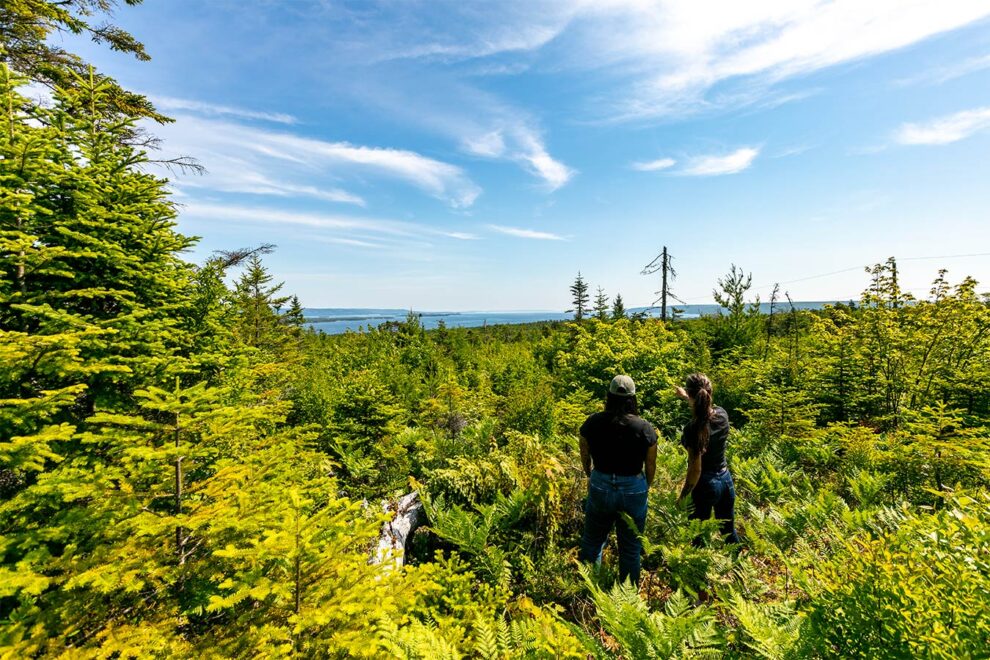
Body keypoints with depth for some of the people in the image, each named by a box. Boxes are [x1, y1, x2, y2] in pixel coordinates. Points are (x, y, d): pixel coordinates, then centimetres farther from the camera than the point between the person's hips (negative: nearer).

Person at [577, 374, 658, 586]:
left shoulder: (592, 423, -11)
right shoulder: (645, 428, -14)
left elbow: (585, 459, 2)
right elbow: (650, 467, -4)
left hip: (600, 488, 1)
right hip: (634, 491, -1)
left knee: (592, 542, 23)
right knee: (630, 549, 19)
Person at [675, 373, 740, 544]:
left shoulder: (693, 428, -27)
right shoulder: (722, 414, -9)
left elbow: (695, 470, -22)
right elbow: (706, 409, 18)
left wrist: (682, 496, -10)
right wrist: (685, 398, 29)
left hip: (705, 484, -6)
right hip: (726, 479, 6)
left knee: (697, 535, 13)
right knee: (729, 531, 24)